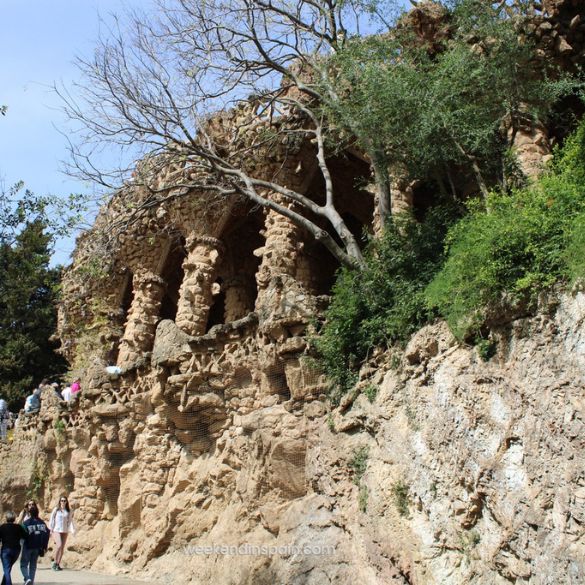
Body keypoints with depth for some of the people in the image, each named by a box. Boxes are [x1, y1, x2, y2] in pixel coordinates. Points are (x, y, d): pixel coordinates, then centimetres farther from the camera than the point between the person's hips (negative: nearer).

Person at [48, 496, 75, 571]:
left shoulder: (69, 511, 6)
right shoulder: (56, 509, -1)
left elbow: (70, 521, 6)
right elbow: (52, 519, 2)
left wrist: (72, 529, -5)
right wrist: (50, 529, -3)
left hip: (65, 531, 3)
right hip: (56, 530, -3)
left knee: (62, 548, 5)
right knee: (59, 545, -18)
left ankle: (58, 564, 16)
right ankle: (55, 562, -4)